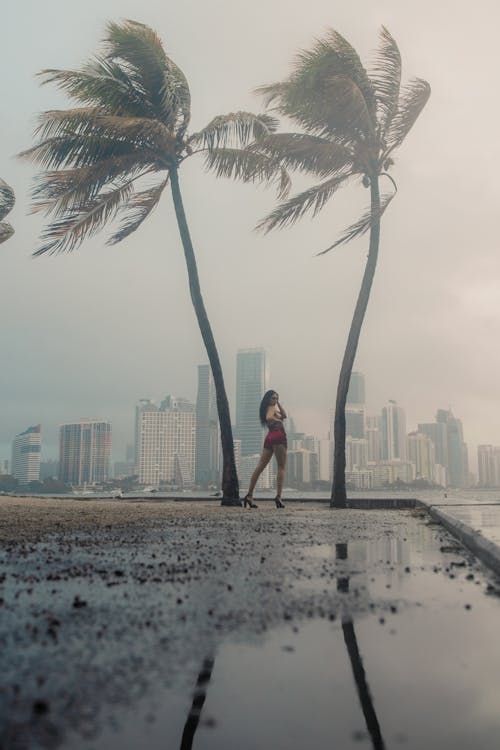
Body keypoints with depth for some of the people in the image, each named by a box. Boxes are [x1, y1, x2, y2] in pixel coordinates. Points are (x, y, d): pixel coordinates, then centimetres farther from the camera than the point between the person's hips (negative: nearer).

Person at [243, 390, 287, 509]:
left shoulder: (270, 408, 23)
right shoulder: (271, 407, -4)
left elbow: (284, 415, 28)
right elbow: (269, 418, -26)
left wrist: (278, 403, 24)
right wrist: (279, 421, -10)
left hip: (269, 438, 9)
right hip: (278, 436, -9)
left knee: (260, 467, 3)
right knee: (281, 467, -7)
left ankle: (249, 495, 1)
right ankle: (278, 496, -17)